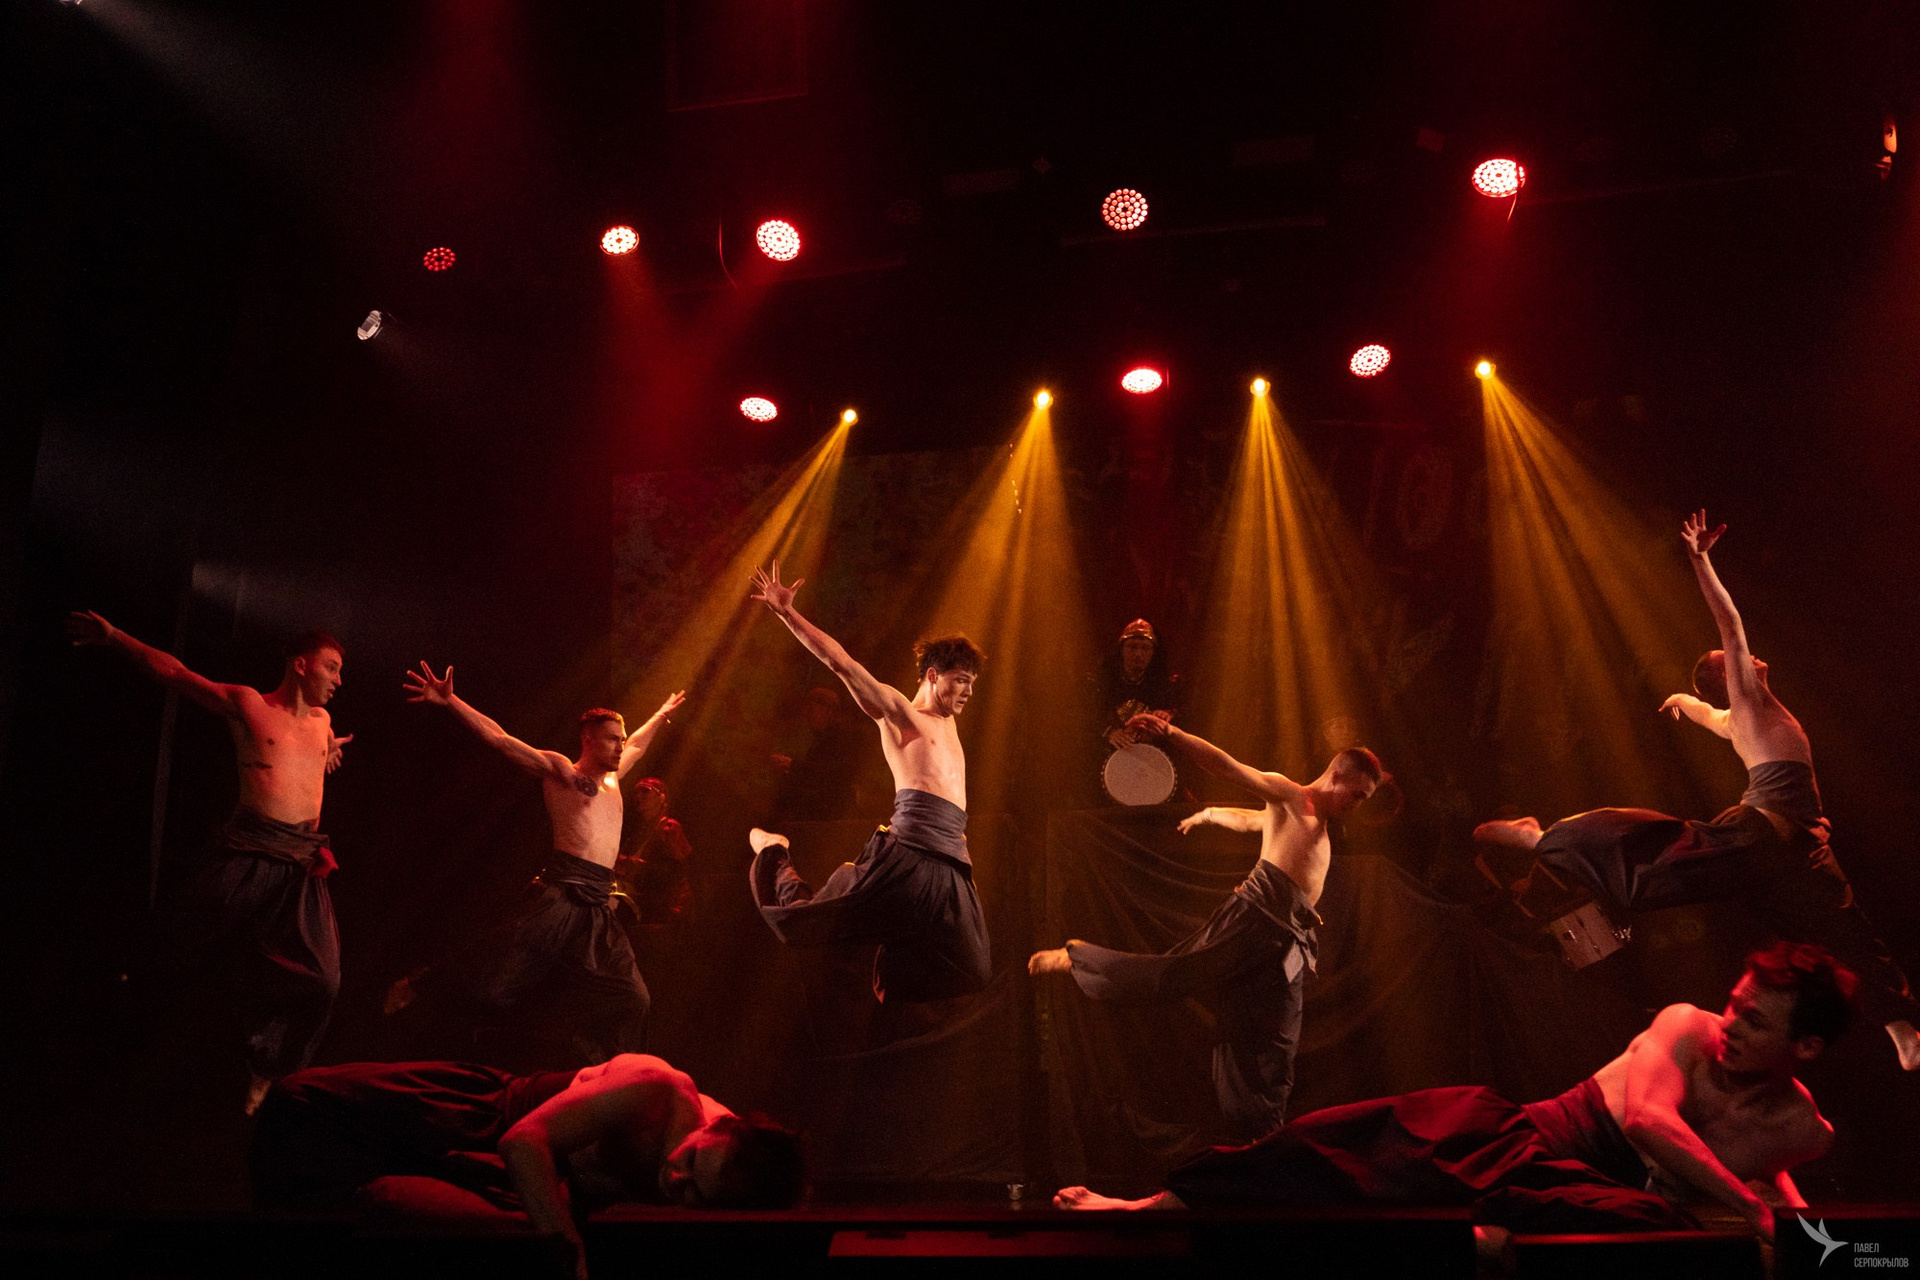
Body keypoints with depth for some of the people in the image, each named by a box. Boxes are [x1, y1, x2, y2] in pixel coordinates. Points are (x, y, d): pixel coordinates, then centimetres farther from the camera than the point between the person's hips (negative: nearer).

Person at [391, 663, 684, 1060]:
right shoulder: (559, 770, 6)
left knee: (631, 1000, -4)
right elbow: (500, 739, -5)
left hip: (598, 908, 7)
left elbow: (637, 744, 46)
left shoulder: (612, 777, 25)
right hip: (558, 894, -7)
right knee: (493, 987, -12)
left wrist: (662, 714, 56)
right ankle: (416, 986, 15)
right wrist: (450, 701, -15)